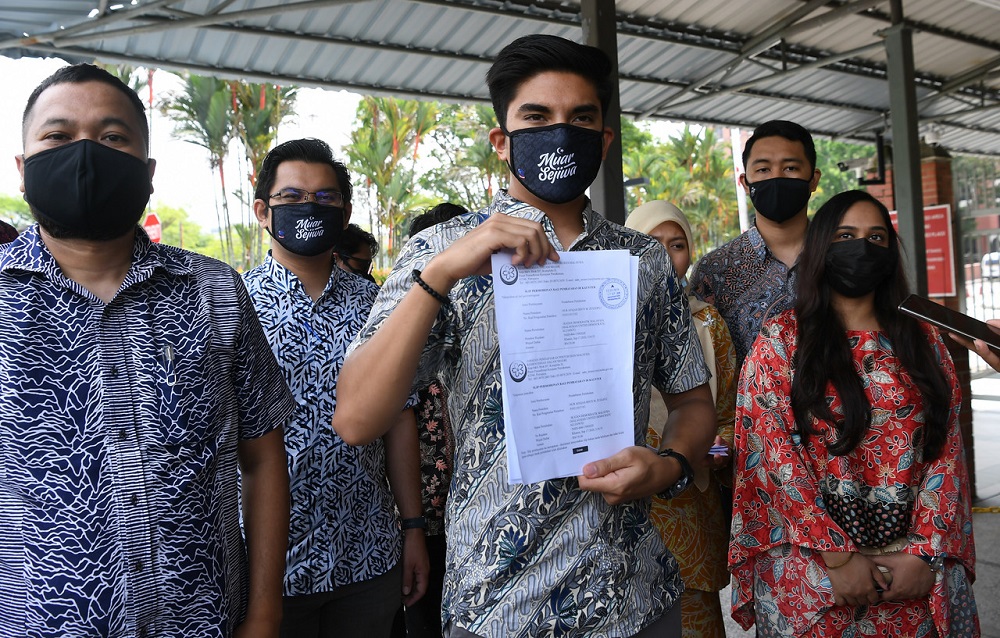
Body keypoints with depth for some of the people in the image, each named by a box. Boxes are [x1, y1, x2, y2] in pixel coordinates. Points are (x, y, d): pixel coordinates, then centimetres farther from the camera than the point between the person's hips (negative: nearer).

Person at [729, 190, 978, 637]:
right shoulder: (779, 341, -4)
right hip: (810, 565, -2)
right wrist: (837, 556, -15)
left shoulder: (923, 340, 7)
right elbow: (772, 454, -10)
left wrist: (924, 552, -9)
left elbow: (946, 452, 2)